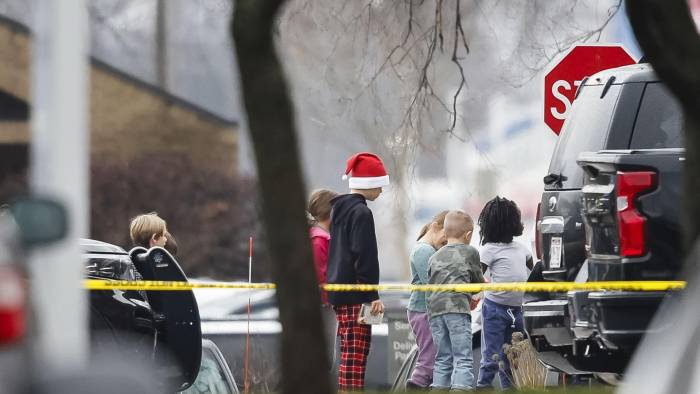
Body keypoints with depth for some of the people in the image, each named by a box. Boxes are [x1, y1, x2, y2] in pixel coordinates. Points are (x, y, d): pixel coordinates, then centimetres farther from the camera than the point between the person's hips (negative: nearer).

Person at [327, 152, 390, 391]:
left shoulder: (339, 208, 16)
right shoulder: (361, 212, -13)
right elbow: (365, 257, -17)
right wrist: (373, 296, -16)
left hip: (338, 292, 10)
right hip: (355, 295, -10)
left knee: (349, 356, 12)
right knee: (355, 356, -10)